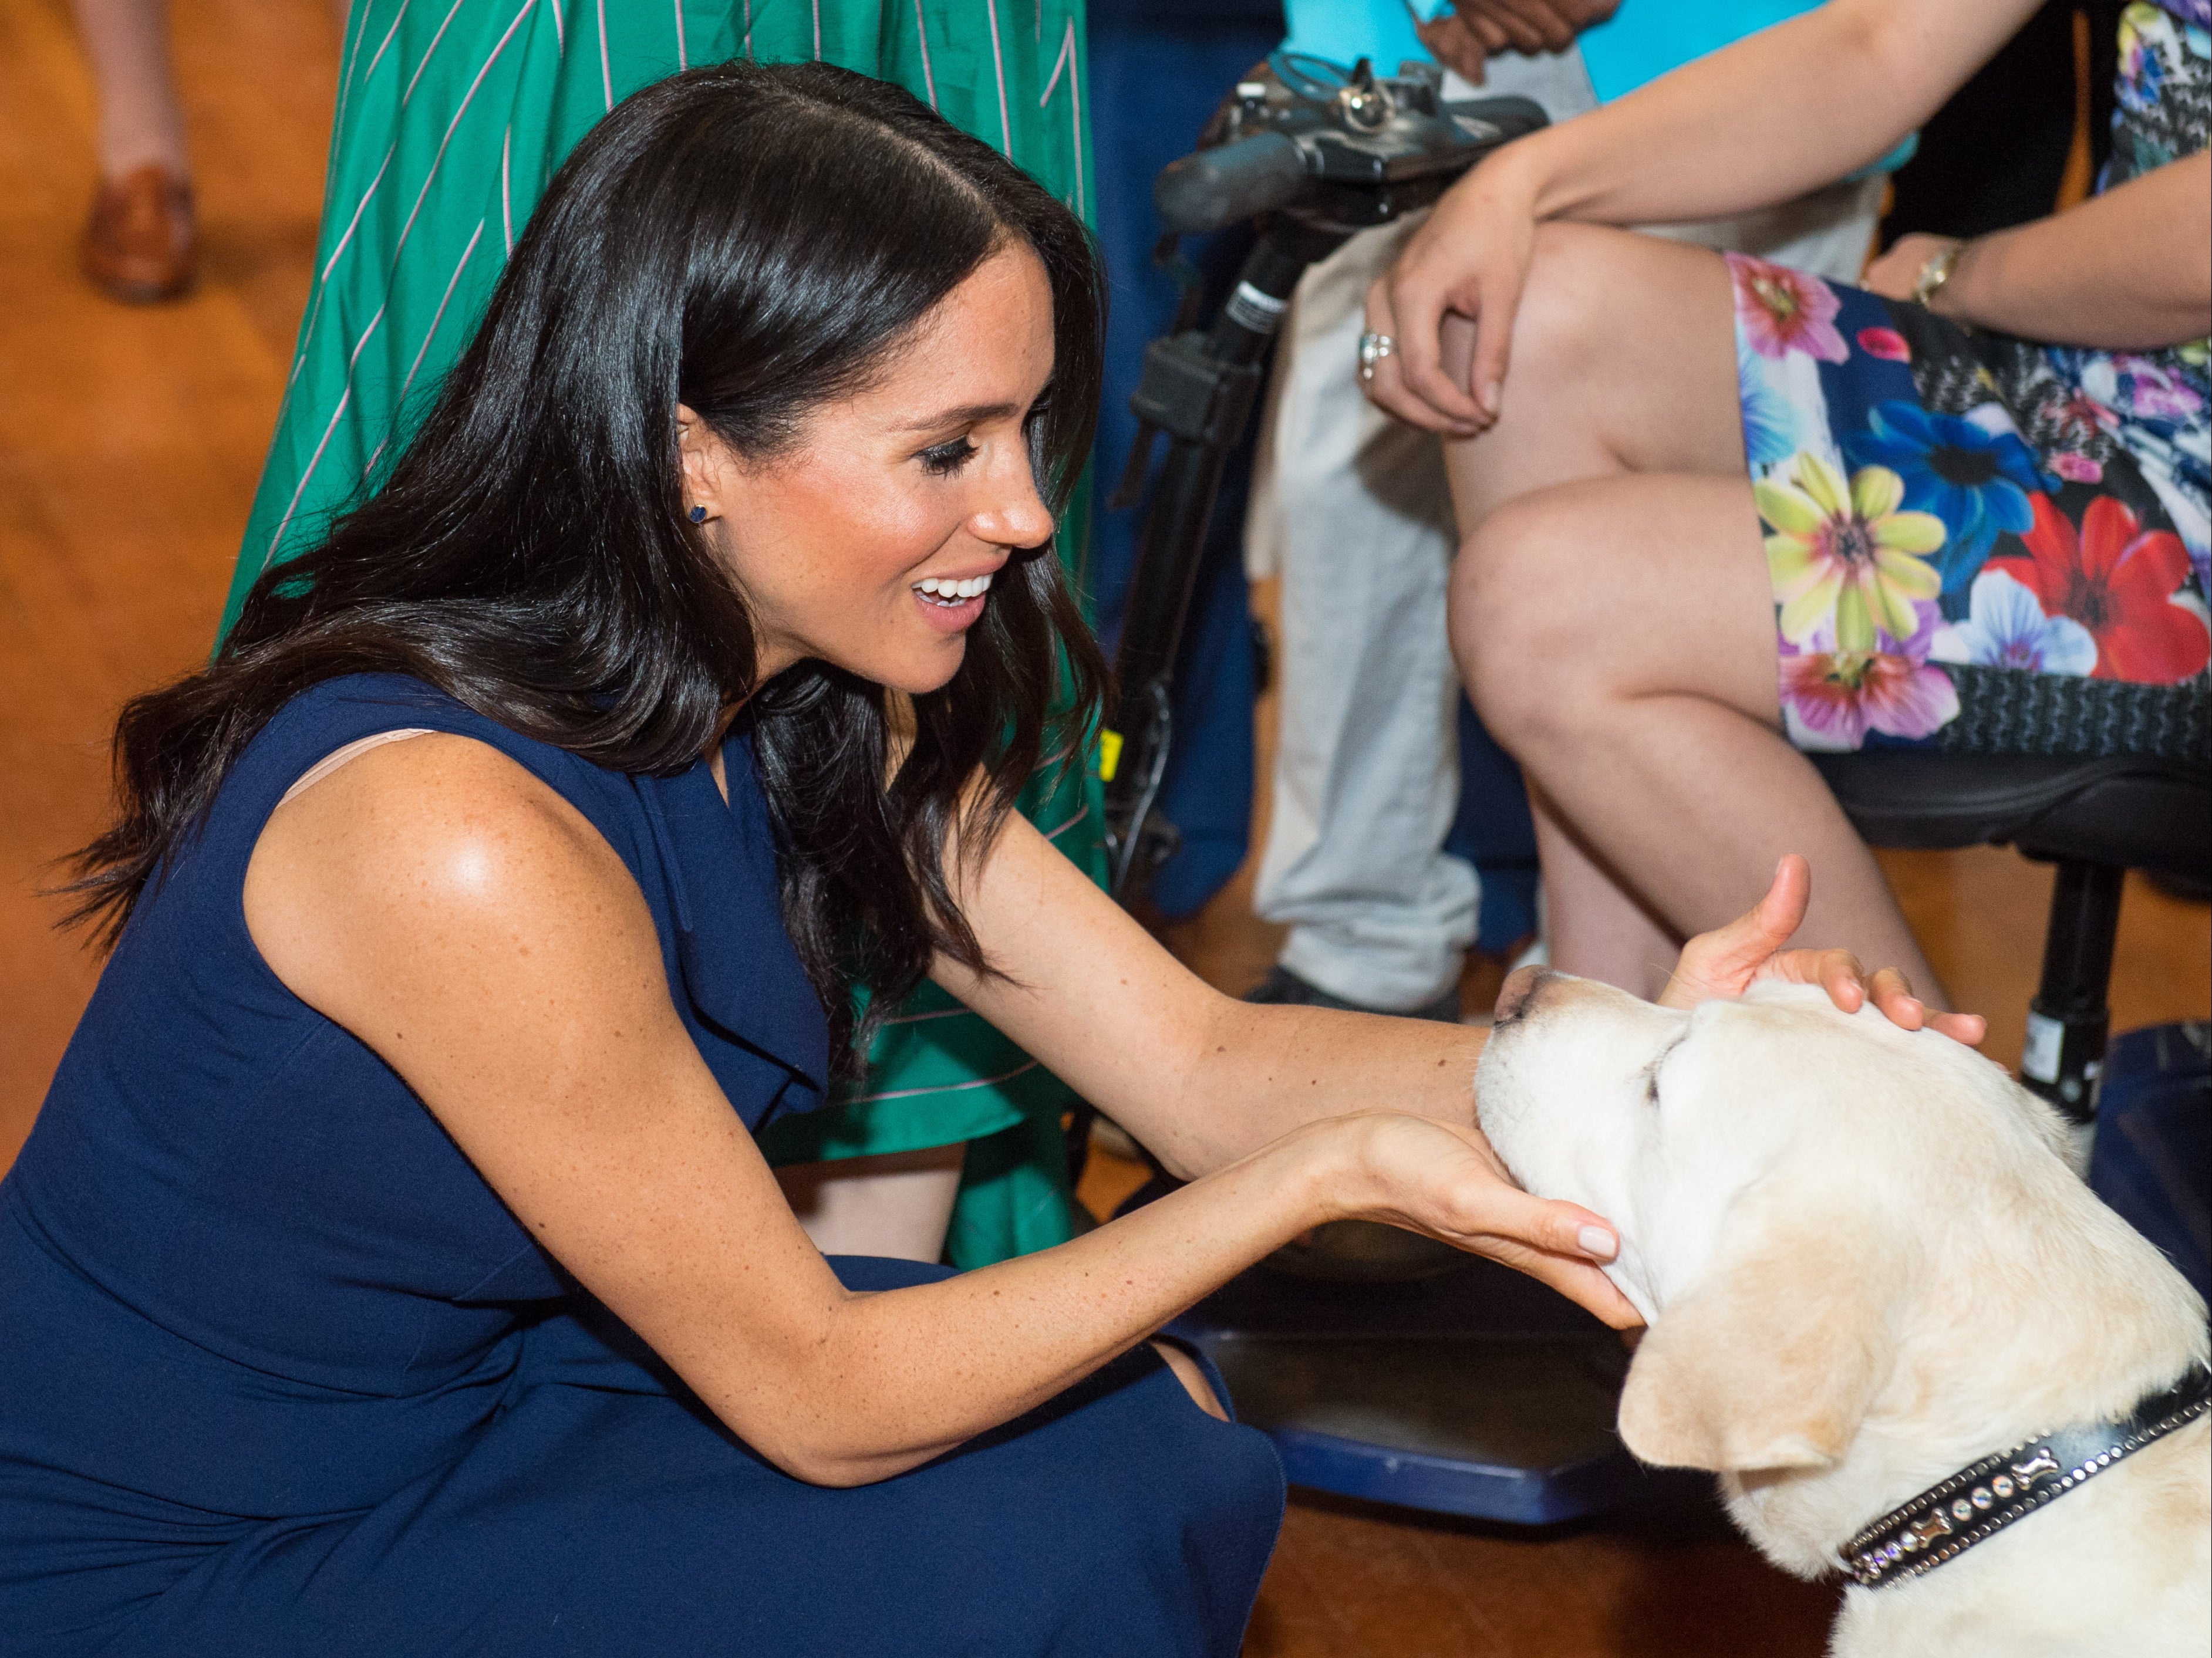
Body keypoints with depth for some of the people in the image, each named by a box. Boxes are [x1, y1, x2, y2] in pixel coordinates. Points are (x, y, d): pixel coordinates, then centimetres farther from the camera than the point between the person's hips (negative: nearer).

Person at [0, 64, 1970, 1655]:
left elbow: (1198, 1057, -2)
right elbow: (815, 1391, -23)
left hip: (457, 1396, 8)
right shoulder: (456, 831, -32)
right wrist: (1331, 1175, -27)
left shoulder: (821, 710, -4)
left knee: (1141, 1429, -3)